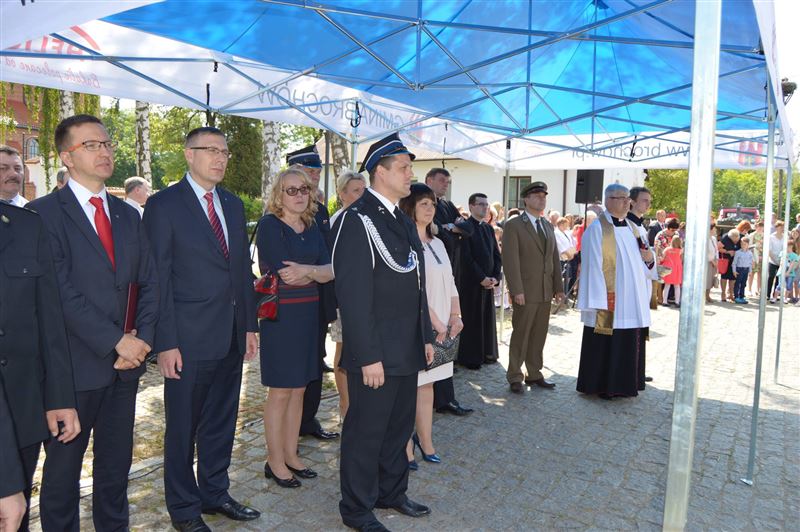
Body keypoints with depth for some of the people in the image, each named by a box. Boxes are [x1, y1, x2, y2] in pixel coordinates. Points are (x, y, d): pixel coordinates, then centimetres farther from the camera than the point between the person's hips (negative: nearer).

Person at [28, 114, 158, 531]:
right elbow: (62, 292, -16)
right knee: (62, 469, 12)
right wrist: (116, 341, -17)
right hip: (75, 367, -5)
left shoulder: (128, 215, 11)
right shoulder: (44, 212, -8)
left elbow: (149, 282, 9)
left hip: (124, 365, 5)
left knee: (116, 465, 18)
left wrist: (141, 338, -5)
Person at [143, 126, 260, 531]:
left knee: (222, 422, 18)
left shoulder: (234, 204, 11)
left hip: (231, 337, 6)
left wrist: (250, 325, 10)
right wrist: (165, 342, -14)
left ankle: (215, 492, 36)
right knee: (183, 428, 10)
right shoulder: (164, 205, -7)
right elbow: (158, 278, -11)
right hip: (188, 340, -6)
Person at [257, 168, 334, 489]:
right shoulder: (270, 225, -8)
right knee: (280, 392, 2)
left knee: (299, 389, 12)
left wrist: (305, 270, -18)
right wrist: (317, 273, -6)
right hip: (280, 316, -6)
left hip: (309, 315, 6)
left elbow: (332, 270, -2)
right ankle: (275, 462, 16)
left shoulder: (313, 228, 11)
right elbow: (285, 274, -17)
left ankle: (291, 454, 26)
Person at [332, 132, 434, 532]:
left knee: (399, 426, 20)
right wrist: (369, 357, -21)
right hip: (376, 354, -8)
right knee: (366, 432, 7)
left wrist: (426, 336, 15)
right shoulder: (357, 221, -15)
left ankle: (392, 492, 39)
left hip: (407, 350, 8)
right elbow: (354, 296, -20)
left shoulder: (402, 222, 13)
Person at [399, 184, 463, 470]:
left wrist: (456, 316, 1)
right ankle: (406, 447, 12)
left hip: (441, 327, 7)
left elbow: (450, 284, 14)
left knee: (427, 384, 14)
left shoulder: (436, 243, 15)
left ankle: (425, 441, 24)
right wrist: (437, 323, -16)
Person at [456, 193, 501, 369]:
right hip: (471, 282, -7)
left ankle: (487, 353, 23)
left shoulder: (488, 228, 14)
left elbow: (496, 254, 13)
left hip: (489, 282, 7)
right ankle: (470, 357, 9)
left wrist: (495, 277, -1)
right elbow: (466, 257, -16)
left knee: (488, 318, 12)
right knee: (472, 320, 0)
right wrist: (481, 278, -15)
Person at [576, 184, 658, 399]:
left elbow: (639, 264, 21)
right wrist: (599, 301, -18)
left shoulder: (632, 228, 14)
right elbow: (593, 266, -13)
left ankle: (625, 385, 24)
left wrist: (649, 259, -3)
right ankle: (602, 386, 13)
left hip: (632, 302, 7)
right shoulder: (597, 229, -8)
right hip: (609, 301, -7)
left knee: (630, 345, 12)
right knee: (606, 345, 0)